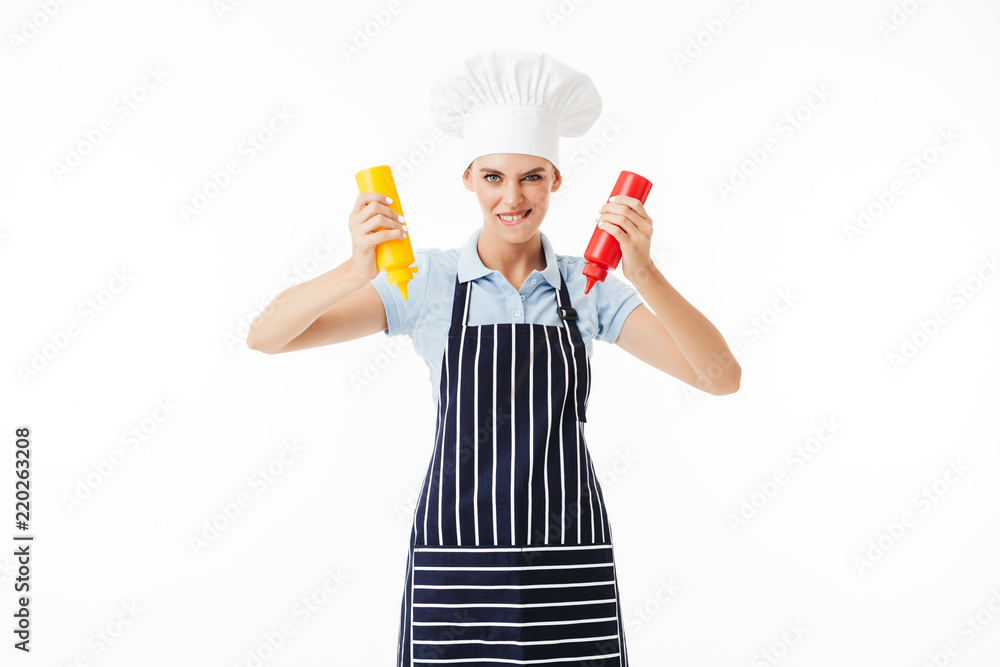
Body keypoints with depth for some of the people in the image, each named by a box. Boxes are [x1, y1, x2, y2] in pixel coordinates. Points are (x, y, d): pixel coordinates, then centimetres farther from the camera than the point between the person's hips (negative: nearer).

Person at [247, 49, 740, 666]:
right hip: (456, 569, -1)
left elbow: (722, 377, -8)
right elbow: (267, 337, -7)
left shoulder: (589, 286, 1)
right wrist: (357, 270, -26)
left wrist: (644, 273, -22)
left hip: (569, 568, 1)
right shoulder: (430, 281, -2)